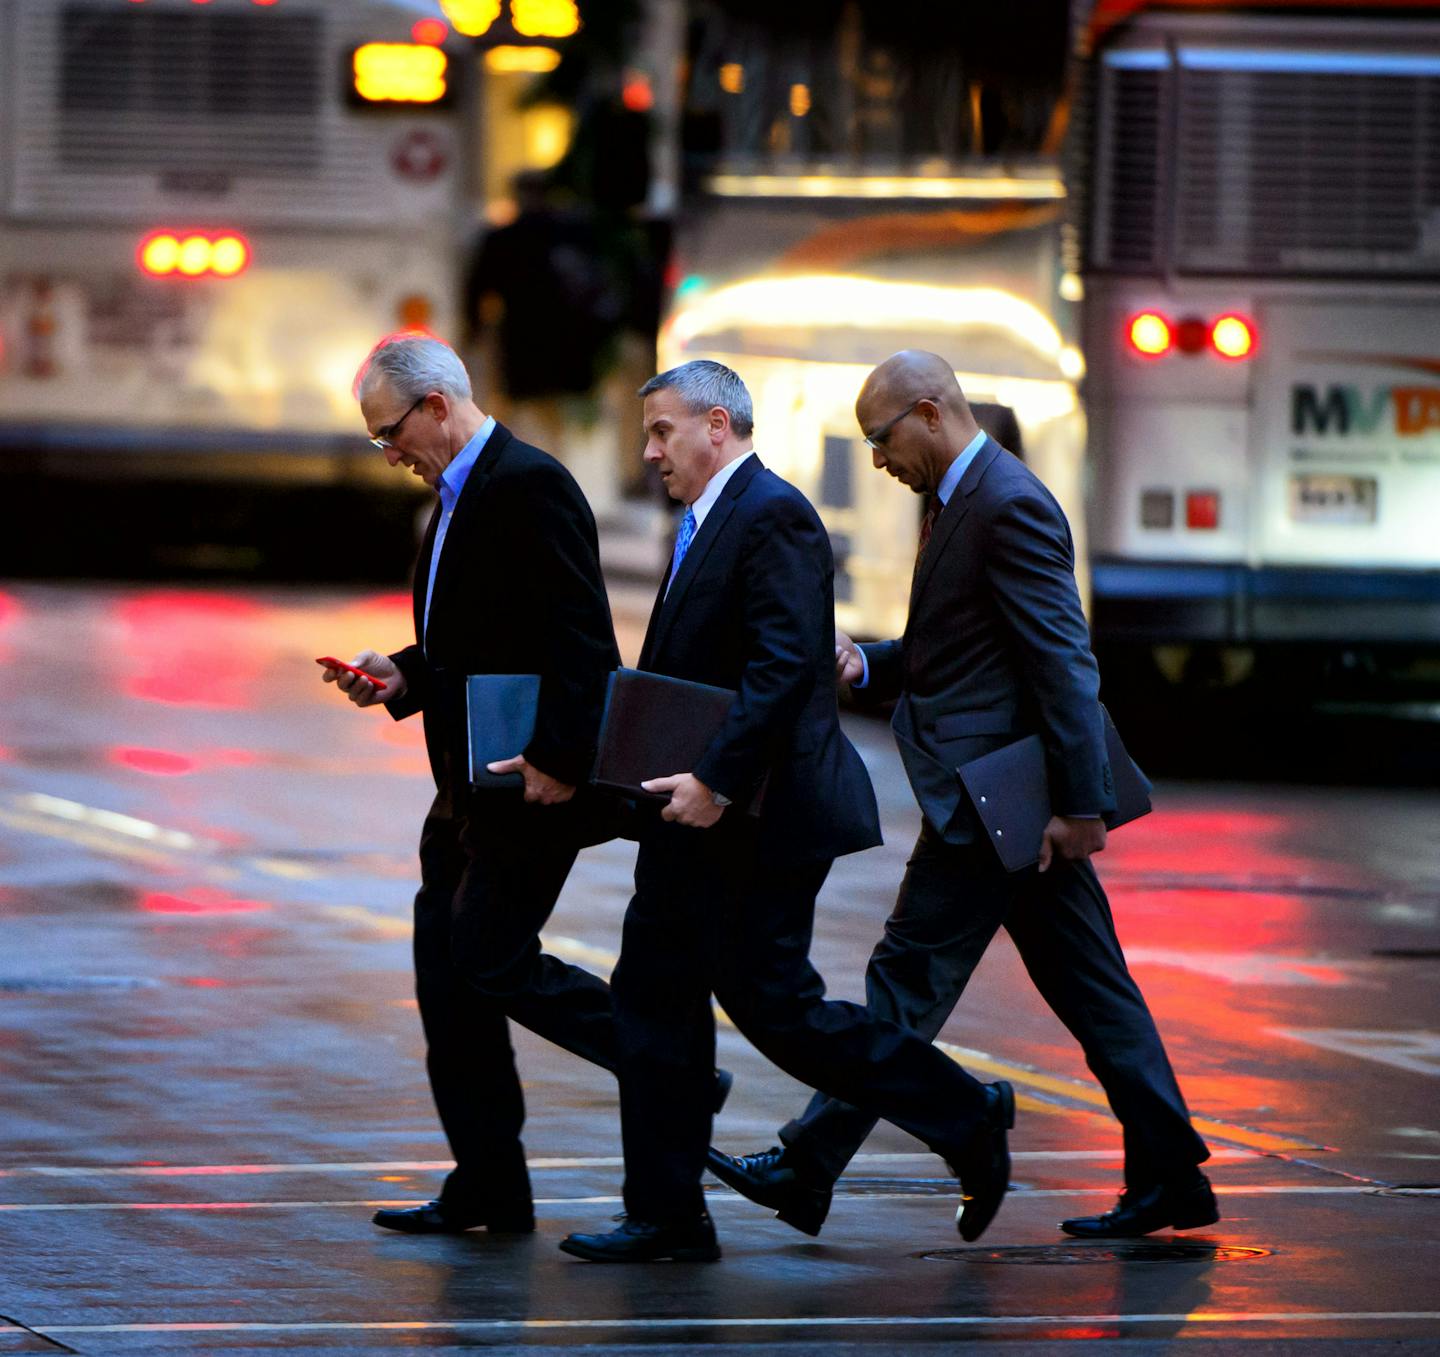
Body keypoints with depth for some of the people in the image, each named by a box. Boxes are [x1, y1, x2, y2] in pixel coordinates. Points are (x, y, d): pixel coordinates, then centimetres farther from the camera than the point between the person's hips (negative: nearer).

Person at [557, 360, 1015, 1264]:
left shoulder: (773, 516, -14)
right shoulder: (707, 524, 18)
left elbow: (785, 666, -23)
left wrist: (717, 780, -25)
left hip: (764, 816, -10)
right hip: (700, 818, 10)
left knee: (773, 1004, -8)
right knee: (656, 995, 7)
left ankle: (967, 1118, 6)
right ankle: (668, 1217, 11)